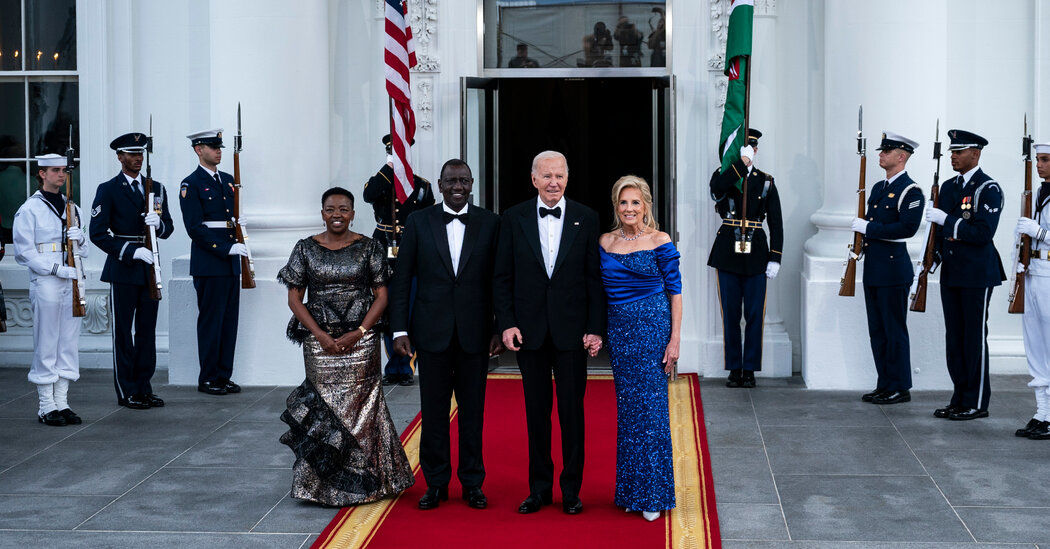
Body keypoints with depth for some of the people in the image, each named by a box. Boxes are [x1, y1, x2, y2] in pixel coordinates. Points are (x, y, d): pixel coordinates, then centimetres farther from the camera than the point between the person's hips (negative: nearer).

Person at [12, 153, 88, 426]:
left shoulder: (72, 208, 16)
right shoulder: (29, 209, -2)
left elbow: (84, 250, 17)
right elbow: (24, 252, -8)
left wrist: (79, 238, -6)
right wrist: (56, 268, -16)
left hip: (72, 281, 6)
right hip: (45, 282, -6)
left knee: (69, 343, 7)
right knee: (46, 345, -3)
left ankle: (62, 402, 15)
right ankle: (46, 406, 4)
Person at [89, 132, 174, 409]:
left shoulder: (156, 188, 13)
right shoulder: (108, 190, -3)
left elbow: (168, 228, 12)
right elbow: (98, 233, -9)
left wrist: (158, 223, -12)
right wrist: (131, 250, -18)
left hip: (149, 268, 5)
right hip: (122, 269, -5)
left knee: (147, 330, 8)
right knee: (123, 332, 0)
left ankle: (143, 387, 17)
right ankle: (126, 392, 6)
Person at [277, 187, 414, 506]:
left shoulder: (369, 249, 2)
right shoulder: (306, 249, 4)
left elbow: (381, 296, 1)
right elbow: (294, 299, 3)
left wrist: (359, 333, -11)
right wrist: (321, 336, -7)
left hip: (361, 343, -1)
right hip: (319, 344, 1)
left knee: (359, 408, 0)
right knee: (325, 407, 2)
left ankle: (361, 483, 11)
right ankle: (324, 485, 11)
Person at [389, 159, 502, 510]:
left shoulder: (490, 223, 3)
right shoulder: (419, 222, 3)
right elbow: (401, 279, 3)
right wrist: (400, 329, -3)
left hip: (474, 333, 0)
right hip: (432, 332, 0)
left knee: (473, 411, 7)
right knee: (433, 411, 6)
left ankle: (472, 483, 18)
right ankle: (436, 484, 17)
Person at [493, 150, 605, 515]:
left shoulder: (586, 219, 1)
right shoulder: (514, 218, 3)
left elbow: (595, 278, 0)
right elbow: (502, 277, 4)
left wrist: (596, 329, -6)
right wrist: (506, 323, -6)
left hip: (571, 331, -1)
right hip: (530, 331, 1)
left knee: (572, 412, 4)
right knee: (536, 412, 9)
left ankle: (571, 489, 16)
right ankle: (540, 488, 19)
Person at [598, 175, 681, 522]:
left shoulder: (660, 243, -4)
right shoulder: (606, 242, 8)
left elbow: (674, 291, -4)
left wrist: (675, 338, -9)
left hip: (653, 328, -4)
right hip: (619, 331, 4)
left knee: (651, 408, -3)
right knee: (627, 409, 8)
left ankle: (653, 495, 6)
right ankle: (631, 492, 17)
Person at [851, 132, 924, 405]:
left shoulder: (909, 191, -11)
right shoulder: (878, 188, 16)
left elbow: (908, 227, -22)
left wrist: (869, 228, -19)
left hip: (894, 270, -9)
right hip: (873, 268, 9)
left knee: (894, 330, -3)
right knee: (877, 330, 12)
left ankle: (900, 388, 4)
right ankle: (885, 385, 19)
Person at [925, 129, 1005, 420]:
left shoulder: (988, 188, -11)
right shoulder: (948, 187, 13)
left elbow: (983, 233, -21)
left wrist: (946, 219, -21)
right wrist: (935, 254, 10)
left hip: (977, 275, -7)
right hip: (951, 273, 7)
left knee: (975, 337, -1)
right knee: (954, 337, 11)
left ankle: (977, 403, 7)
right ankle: (960, 398, 19)